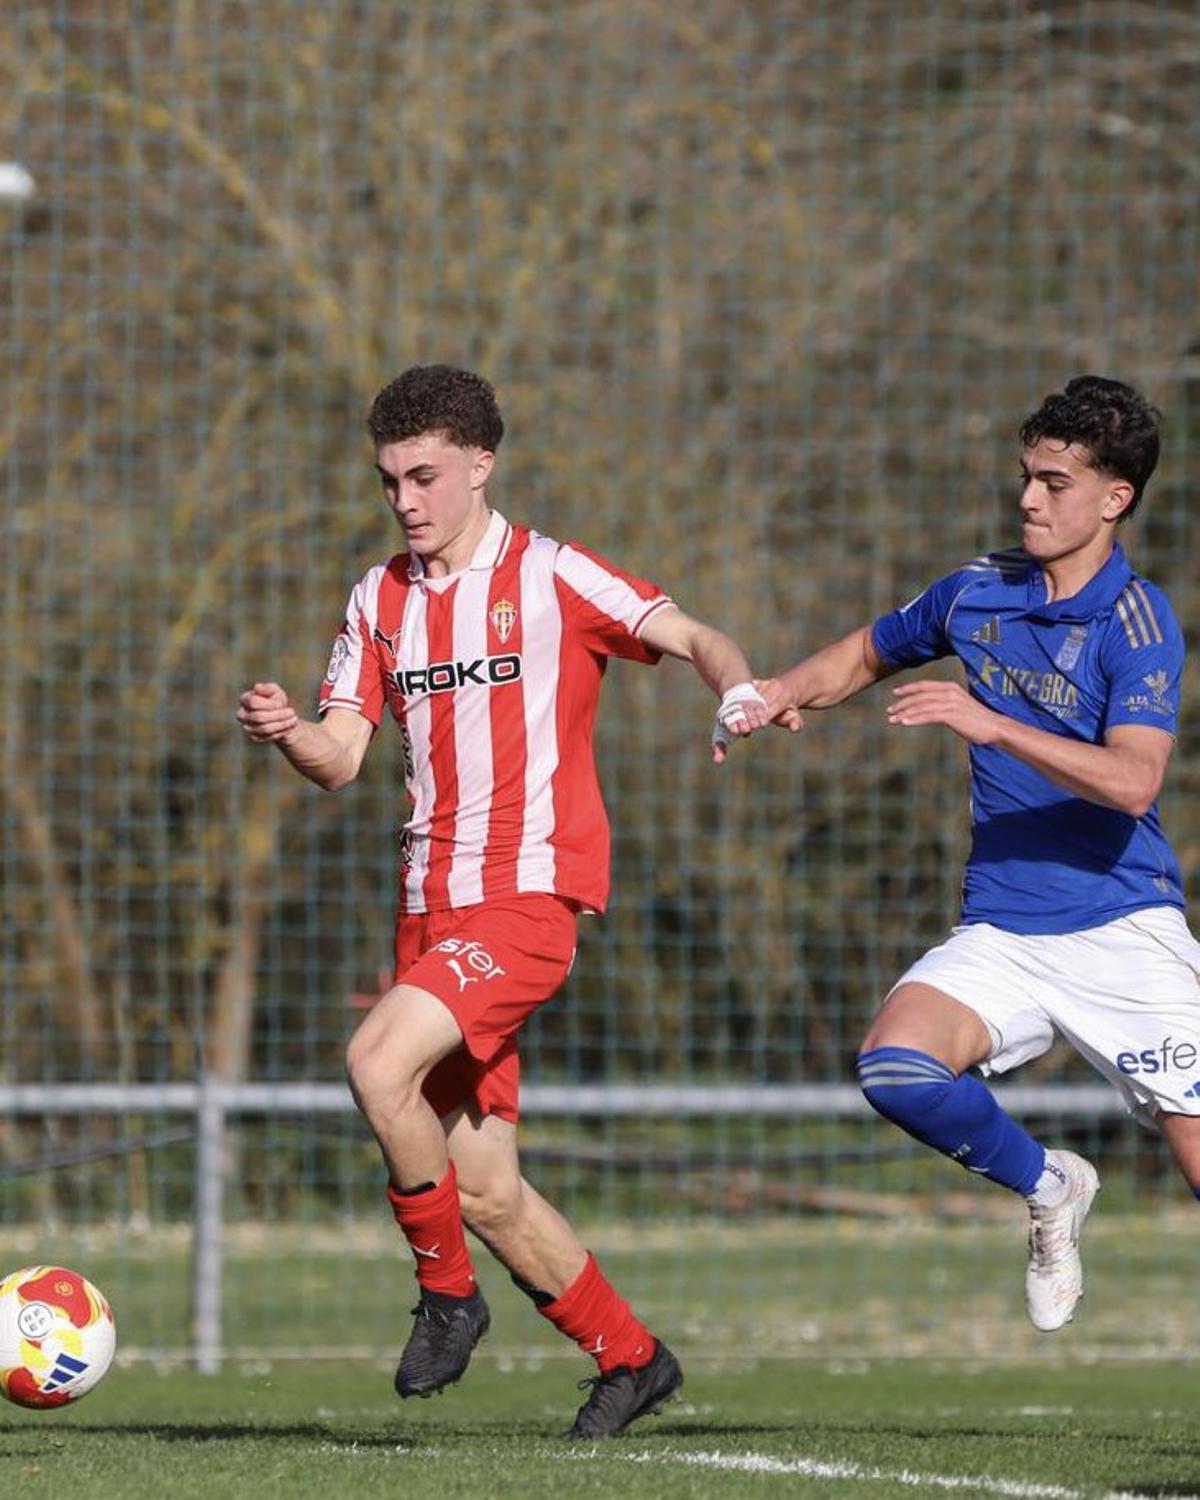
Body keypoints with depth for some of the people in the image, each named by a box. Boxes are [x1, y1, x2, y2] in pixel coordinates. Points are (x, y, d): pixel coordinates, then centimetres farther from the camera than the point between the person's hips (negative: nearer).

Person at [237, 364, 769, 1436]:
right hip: (430, 905, 6)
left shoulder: (551, 578, -3)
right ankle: (630, 1357, 23)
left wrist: (737, 689, -31)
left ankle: (446, 1292, -9)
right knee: (485, 1192, 5)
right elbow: (342, 755, 9)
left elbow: (694, 637, -9)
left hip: (529, 893, -6)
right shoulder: (381, 599, 14)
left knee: (378, 1061, -27)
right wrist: (288, 733, -13)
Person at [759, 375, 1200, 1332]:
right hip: (1001, 929, 5)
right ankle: (1047, 1190, 4)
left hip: (1122, 929, -4)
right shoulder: (979, 590, 8)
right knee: (895, 1066, -23)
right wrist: (787, 691, 9)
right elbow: (868, 654, 28)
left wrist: (993, 725, -32)